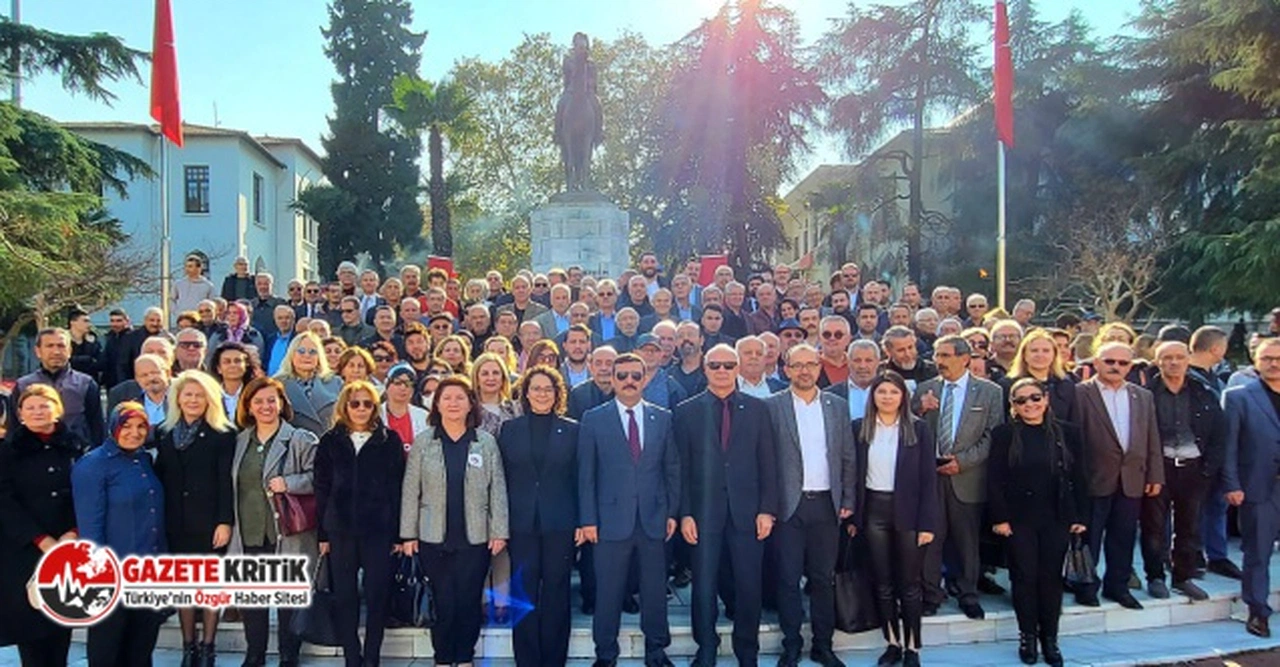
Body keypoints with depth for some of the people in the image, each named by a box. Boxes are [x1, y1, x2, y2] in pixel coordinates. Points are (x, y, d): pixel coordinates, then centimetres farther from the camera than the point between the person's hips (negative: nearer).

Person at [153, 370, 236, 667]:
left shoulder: (222, 435, -4)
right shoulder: (165, 434, 9)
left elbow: (226, 482, -9)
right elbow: (160, 479, 9)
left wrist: (225, 521, -14)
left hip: (209, 522, -4)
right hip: (176, 523, 4)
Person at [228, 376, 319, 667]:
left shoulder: (302, 440, -4)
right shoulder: (239, 442, 13)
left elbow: (317, 478, -6)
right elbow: (231, 486, 20)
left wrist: (289, 483, -21)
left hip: (286, 535, -4)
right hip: (248, 536, 5)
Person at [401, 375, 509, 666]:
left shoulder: (486, 442, 2)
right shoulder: (423, 442, 2)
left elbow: (497, 489, 1)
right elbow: (410, 490, 2)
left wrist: (499, 531, -3)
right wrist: (408, 533, -1)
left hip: (475, 537, 0)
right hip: (434, 537, 0)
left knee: (469, 600, 5)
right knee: (443, 601, 5)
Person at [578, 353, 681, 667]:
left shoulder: (663, 418, 6)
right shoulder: (593, 419, 1)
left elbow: (672, 469, 8)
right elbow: (586, 474, 0)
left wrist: (673, 511, 3)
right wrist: (588, 519, -5)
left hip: (654, 518, 2)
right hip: (611, 519, -2)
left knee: (655, 589, 10)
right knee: (608, 591, 6)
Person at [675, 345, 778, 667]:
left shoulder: (757, 408, 6)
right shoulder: (687, 411, 4)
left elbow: (767, 463, 4)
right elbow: (682, 467, 1)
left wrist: (767, 509, -3)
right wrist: (685, 513, -5)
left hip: (747, 512, 1)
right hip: (704, 512, 0)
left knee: (749, 587, 7)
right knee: (704, 588, 6)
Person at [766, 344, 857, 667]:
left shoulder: (837, 405, 8)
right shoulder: (772, 406, -2)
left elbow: (847, 457, 10)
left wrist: (847, 501, 5)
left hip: (826, 504, 3)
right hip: (789, 504, -3)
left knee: (824, 578, 10)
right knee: (788, 578, 3)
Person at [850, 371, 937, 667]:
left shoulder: (918, 429, -2)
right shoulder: (859, 428, 2)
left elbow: (928, 478, -4)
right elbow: (853, 473, 3)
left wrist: (928, 523, -8)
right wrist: (852, 516, -1)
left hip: (907, 511, -2)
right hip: (873, 510, 2)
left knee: (909, 583, 6)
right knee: (883, 583, 10)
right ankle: (892, 643, 23)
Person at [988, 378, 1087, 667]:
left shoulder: (1067, 433, 3)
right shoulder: (1003, 434, -3)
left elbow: (1078, 477, 5)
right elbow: (994, 479, -5)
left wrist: (1080, 516, 1)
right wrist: (999, 518, -10)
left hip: (1057, 518, 2)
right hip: (1019, 518, -2)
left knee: (1051, 576, 7)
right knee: (1025, 576, 4)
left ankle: (1050, 638, 18)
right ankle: (1027, 636, 17)